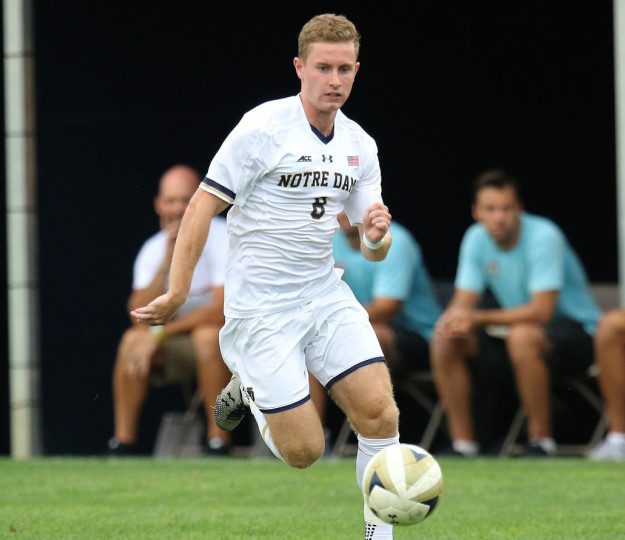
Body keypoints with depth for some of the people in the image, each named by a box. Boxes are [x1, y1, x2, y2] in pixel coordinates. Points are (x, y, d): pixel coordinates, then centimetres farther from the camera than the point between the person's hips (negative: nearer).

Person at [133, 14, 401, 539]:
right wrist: (177, 292, -14)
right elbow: (203, 206, -11)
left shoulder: (360, 145, 6)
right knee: (304, 451, -7)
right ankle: (249, 386, 23)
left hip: (326, 295, 5)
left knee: (379, 411, -14)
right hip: (260, 310, -5)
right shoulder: (263, 127, -13)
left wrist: (377, 235, -13)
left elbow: (373, 250, 12)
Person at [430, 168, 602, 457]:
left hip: (576, 331, -7)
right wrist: (456, 318, -27)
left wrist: (478, 318, -35)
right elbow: (463, 302, -1)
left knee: (522, 336, -39)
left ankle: (540, 440, -26)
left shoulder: (543, 236, -22)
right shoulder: (476, 239, -2)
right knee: (445, 338, -12)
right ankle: (463, 442, -9)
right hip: (514, 328, 7)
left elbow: (541, 311, -29)